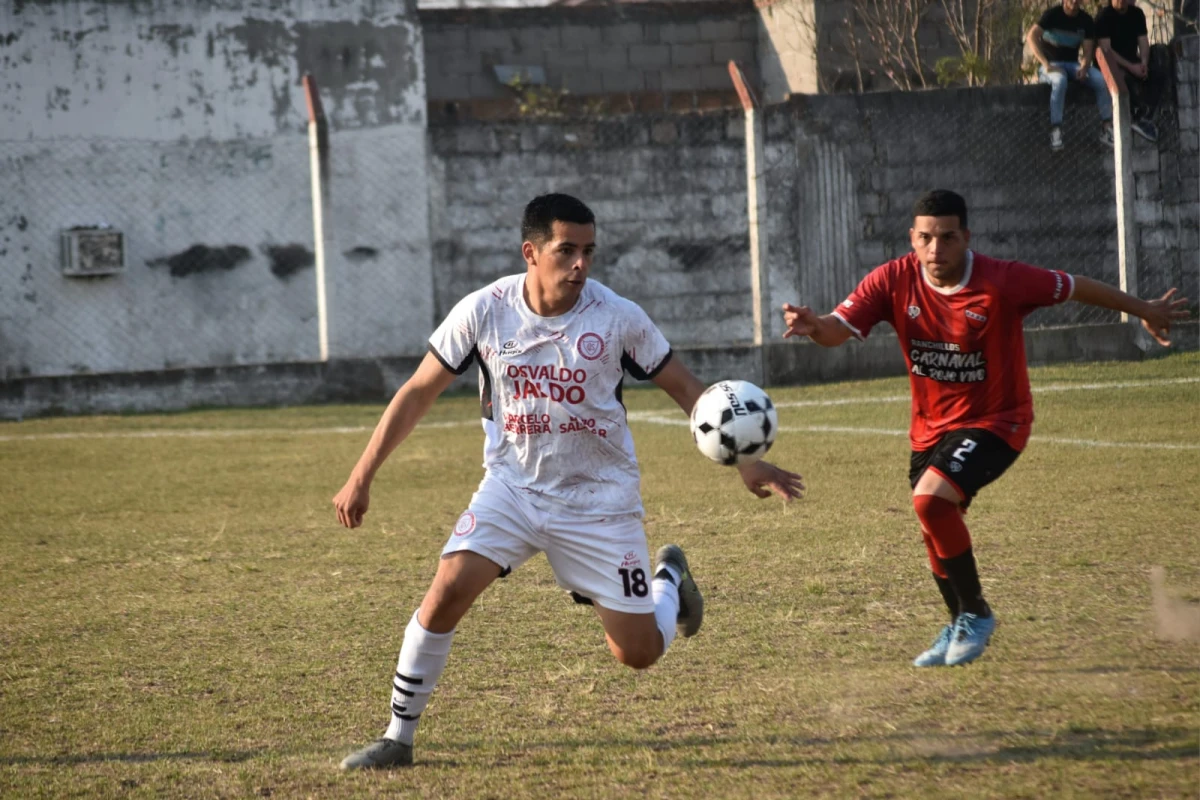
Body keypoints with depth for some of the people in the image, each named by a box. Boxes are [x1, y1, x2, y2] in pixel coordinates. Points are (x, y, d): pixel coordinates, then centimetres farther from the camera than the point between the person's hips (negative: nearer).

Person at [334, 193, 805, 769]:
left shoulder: (617, 318, -14)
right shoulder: (484, 311, -12)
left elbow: (684, 388, -2)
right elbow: (419, 392, -2)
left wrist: (746, 462, -7)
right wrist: (362, 477, -3)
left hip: (599, 499, -1)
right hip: (511, 485, 1)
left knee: (638, 653, 0)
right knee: (447, 594, -21)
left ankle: (668, 576, 36)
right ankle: (397, 739, -7)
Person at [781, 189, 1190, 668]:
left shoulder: (1003, 282, -23)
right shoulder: (894, 282, -14)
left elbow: (1076, 288, -9)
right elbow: (840, 329, -21)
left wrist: (1145, 311, 4)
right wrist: (814, 325, -46)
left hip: (994, 421, -5)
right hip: (931, 426, 6)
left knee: (930, 501, -27)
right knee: (934, 530, 16)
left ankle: (975, 614, -7)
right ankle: (960, 628, 42)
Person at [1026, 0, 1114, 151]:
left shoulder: (1085, 20, 4)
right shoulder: (1053, 14, -8)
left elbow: (1088, 50, 1)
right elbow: (1031, 36, -21)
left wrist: (1084, 68, -22)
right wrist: (1046, 64, -30)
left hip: (1073, 64, 4)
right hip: (1051, 65, -4)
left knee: (1101, 79, -22)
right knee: (1060, 80, -40)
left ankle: (1106, 127, -17)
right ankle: (1055, 130, -43)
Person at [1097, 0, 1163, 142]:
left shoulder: (1137, 14, 8)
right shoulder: (1104, 16, -9)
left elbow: (1143, 41, 5)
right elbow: (1106, 49, -17)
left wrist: (1144, 62, -17)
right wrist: (1130, 67, -24)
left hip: (1133, 63, 6)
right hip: (1112, 64, -6)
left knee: (1158, 74, -22)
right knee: (1126, 78, -38)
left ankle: (1141, 119, -29)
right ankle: (1141, 118, -27)